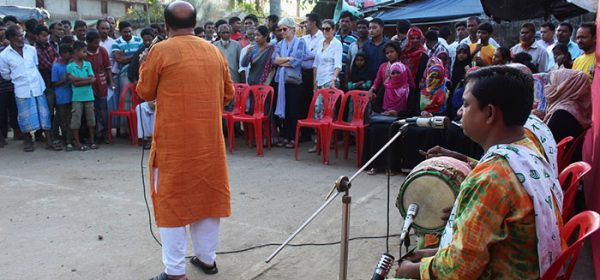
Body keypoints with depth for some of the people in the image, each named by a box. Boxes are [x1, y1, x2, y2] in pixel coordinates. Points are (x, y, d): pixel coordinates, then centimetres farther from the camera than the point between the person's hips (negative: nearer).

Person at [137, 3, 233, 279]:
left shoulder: (160, 51, -8)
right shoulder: (215, 51, 5)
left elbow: (145, 92, 2)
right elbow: (228, 93, 13)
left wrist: (143, 67, 20)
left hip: (174, 142, -4)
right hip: (210, 140, 4)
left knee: (172, 200, 5)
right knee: (207, 196, 16)